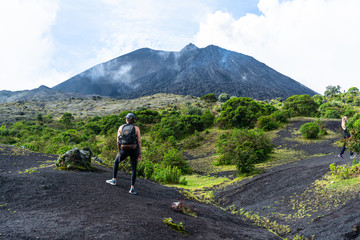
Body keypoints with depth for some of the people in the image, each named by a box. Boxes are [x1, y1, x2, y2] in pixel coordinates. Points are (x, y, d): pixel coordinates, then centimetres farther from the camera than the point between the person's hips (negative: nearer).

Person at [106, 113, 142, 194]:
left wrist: (119, 151, 12)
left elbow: (118, 141, 2)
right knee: (133, 169, 9)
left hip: (124, 150, 1)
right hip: (134, 150, -1)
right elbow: (139, 141, -5)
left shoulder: (121, 127, 4)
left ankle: (114, 180, 34)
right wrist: (140, 153, 0)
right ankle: (132, 188, -2)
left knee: (116, 162, 29)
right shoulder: (136, 128, -1)